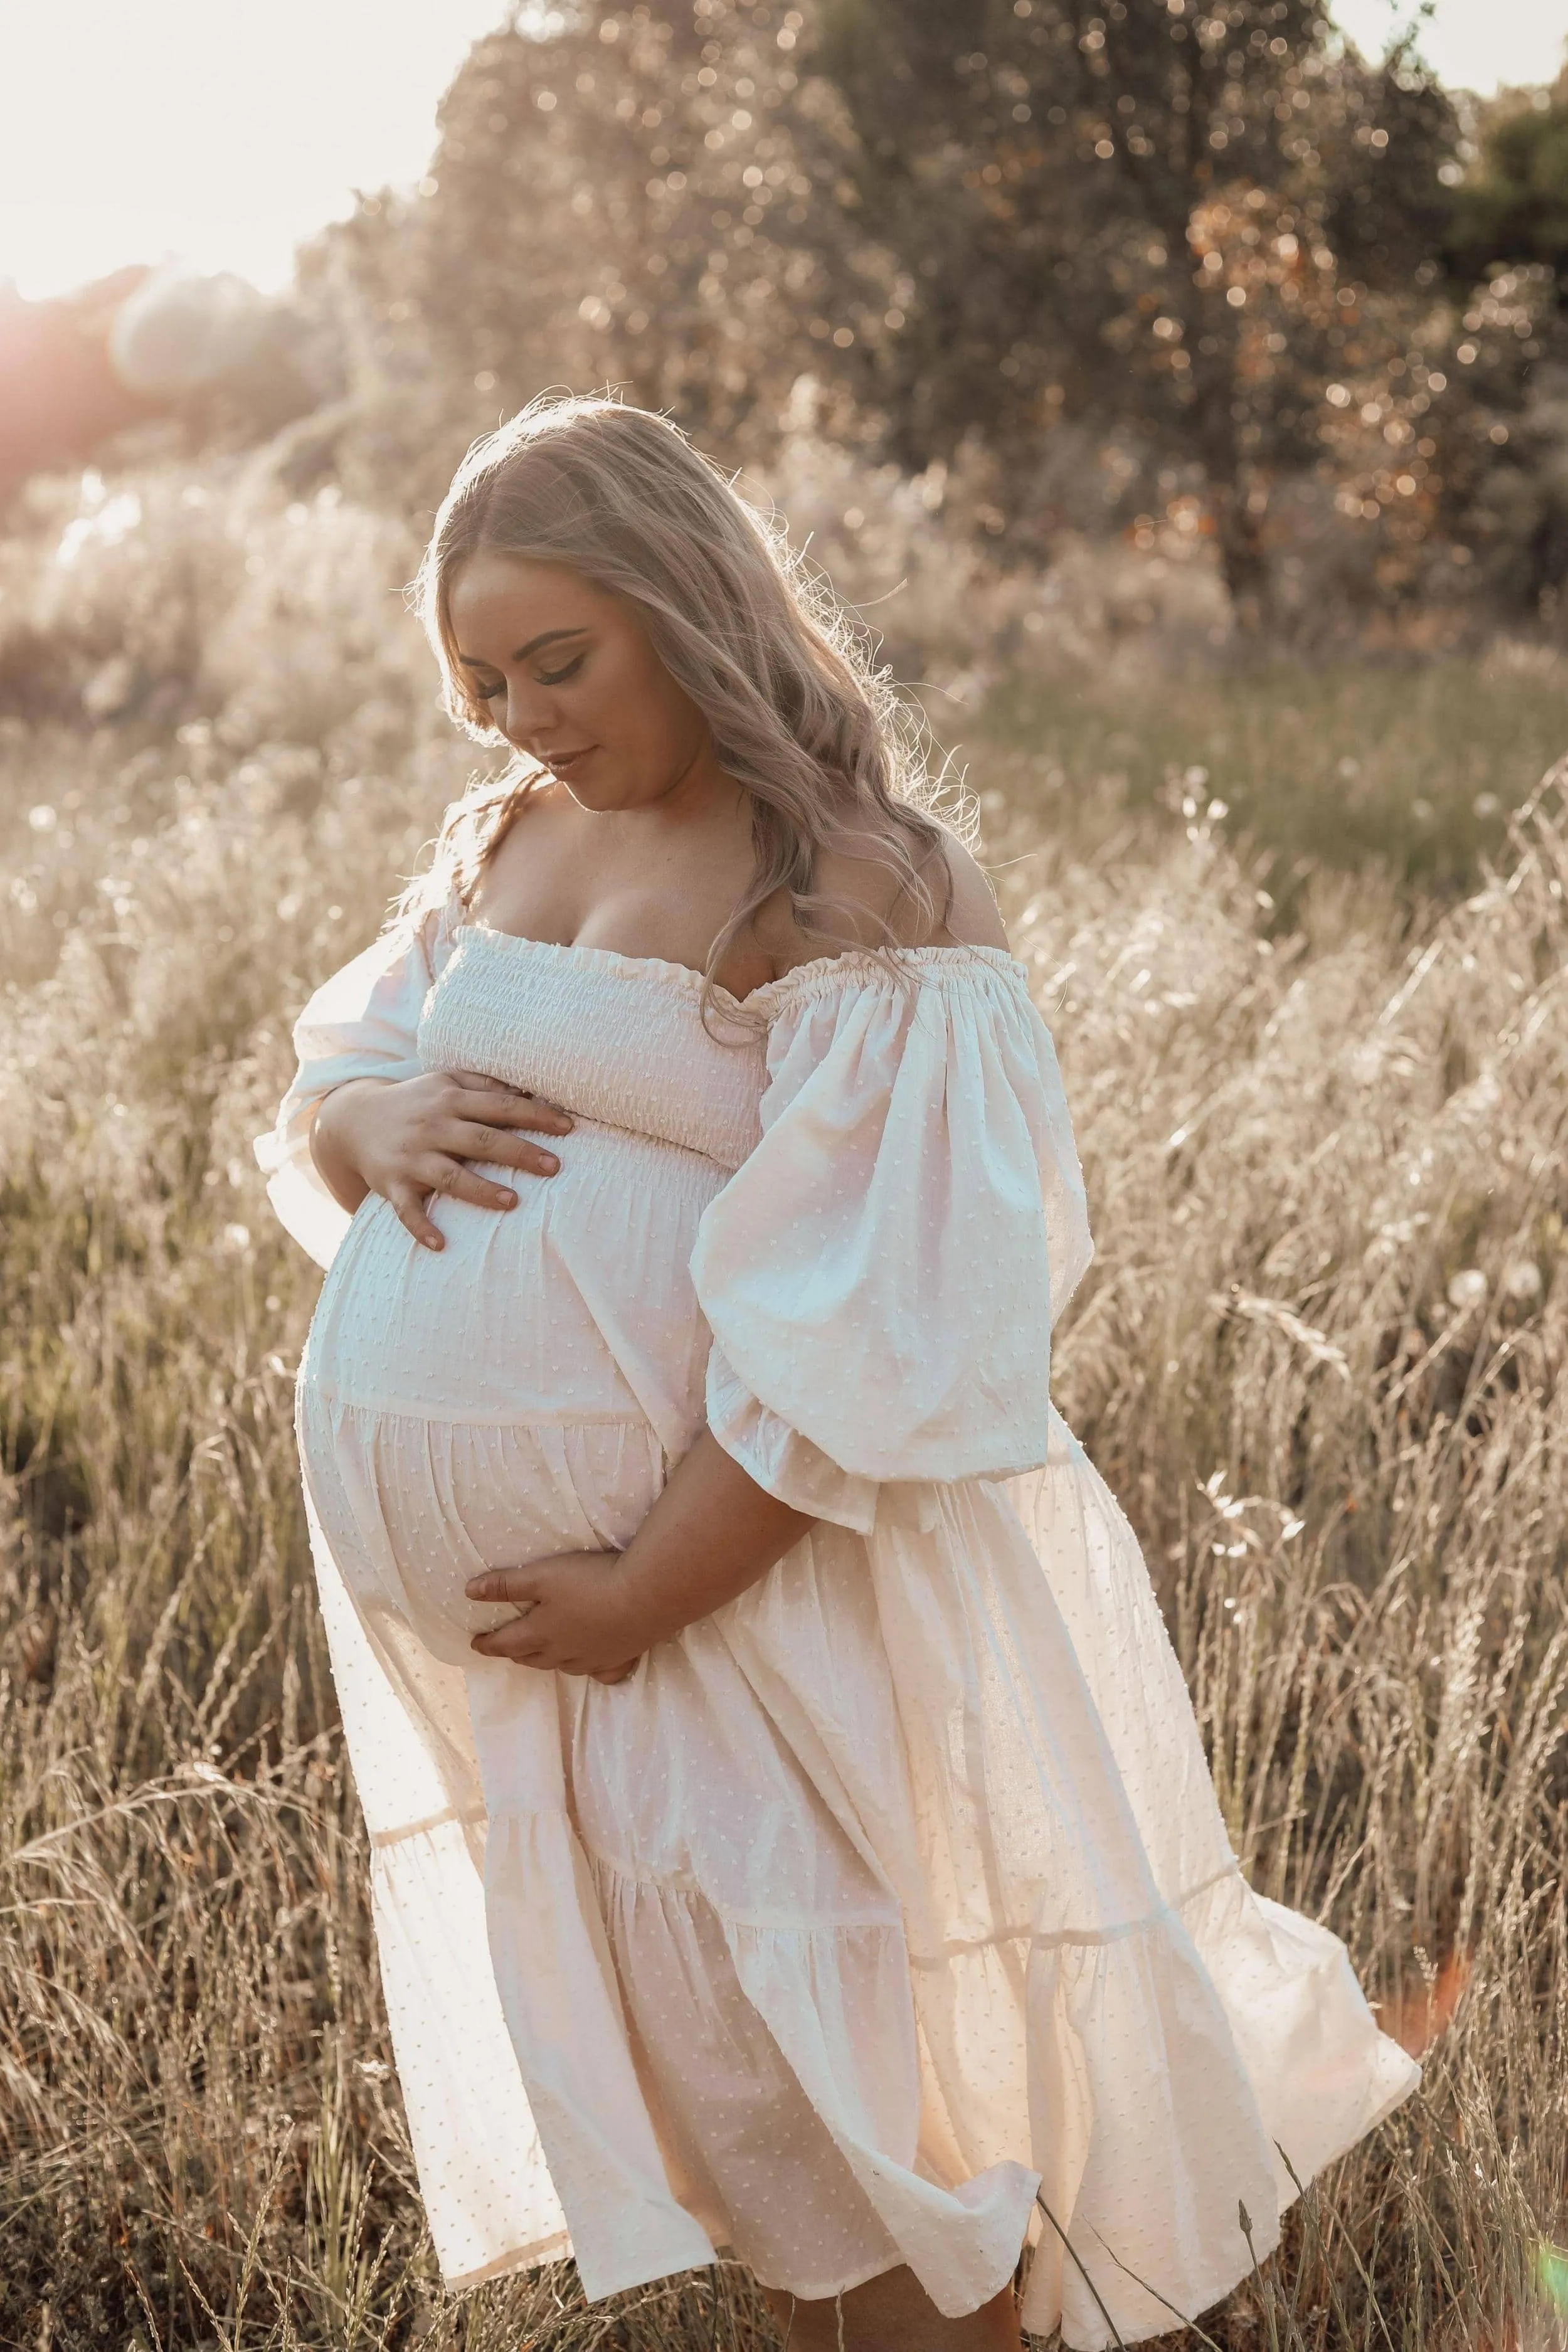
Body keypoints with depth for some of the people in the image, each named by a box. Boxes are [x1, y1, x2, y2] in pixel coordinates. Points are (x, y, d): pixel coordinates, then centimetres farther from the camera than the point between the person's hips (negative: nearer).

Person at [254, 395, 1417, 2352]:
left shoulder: (853, 900, -16)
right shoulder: (506, 840, 8)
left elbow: (866, 1333, -21)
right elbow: (316, 1092, 14)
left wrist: (646, 1597, -21)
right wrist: (371, 1121, -10)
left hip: (747, 1564, -7)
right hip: (479, 1584, 8)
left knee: (815, 2056, 3)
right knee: (680, 2044, 20)